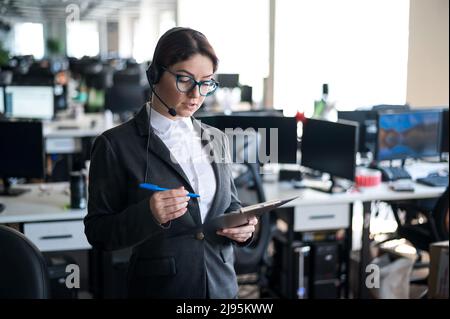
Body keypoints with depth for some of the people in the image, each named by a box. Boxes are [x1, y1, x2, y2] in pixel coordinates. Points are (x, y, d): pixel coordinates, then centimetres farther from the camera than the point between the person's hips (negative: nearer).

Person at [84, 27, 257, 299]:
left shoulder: (217, 139, 4)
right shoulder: (117, 145, -11)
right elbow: (98, 234, -10)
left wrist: (242, 226, -8)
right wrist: (148, 215, -28)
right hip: (159, 287, -4)